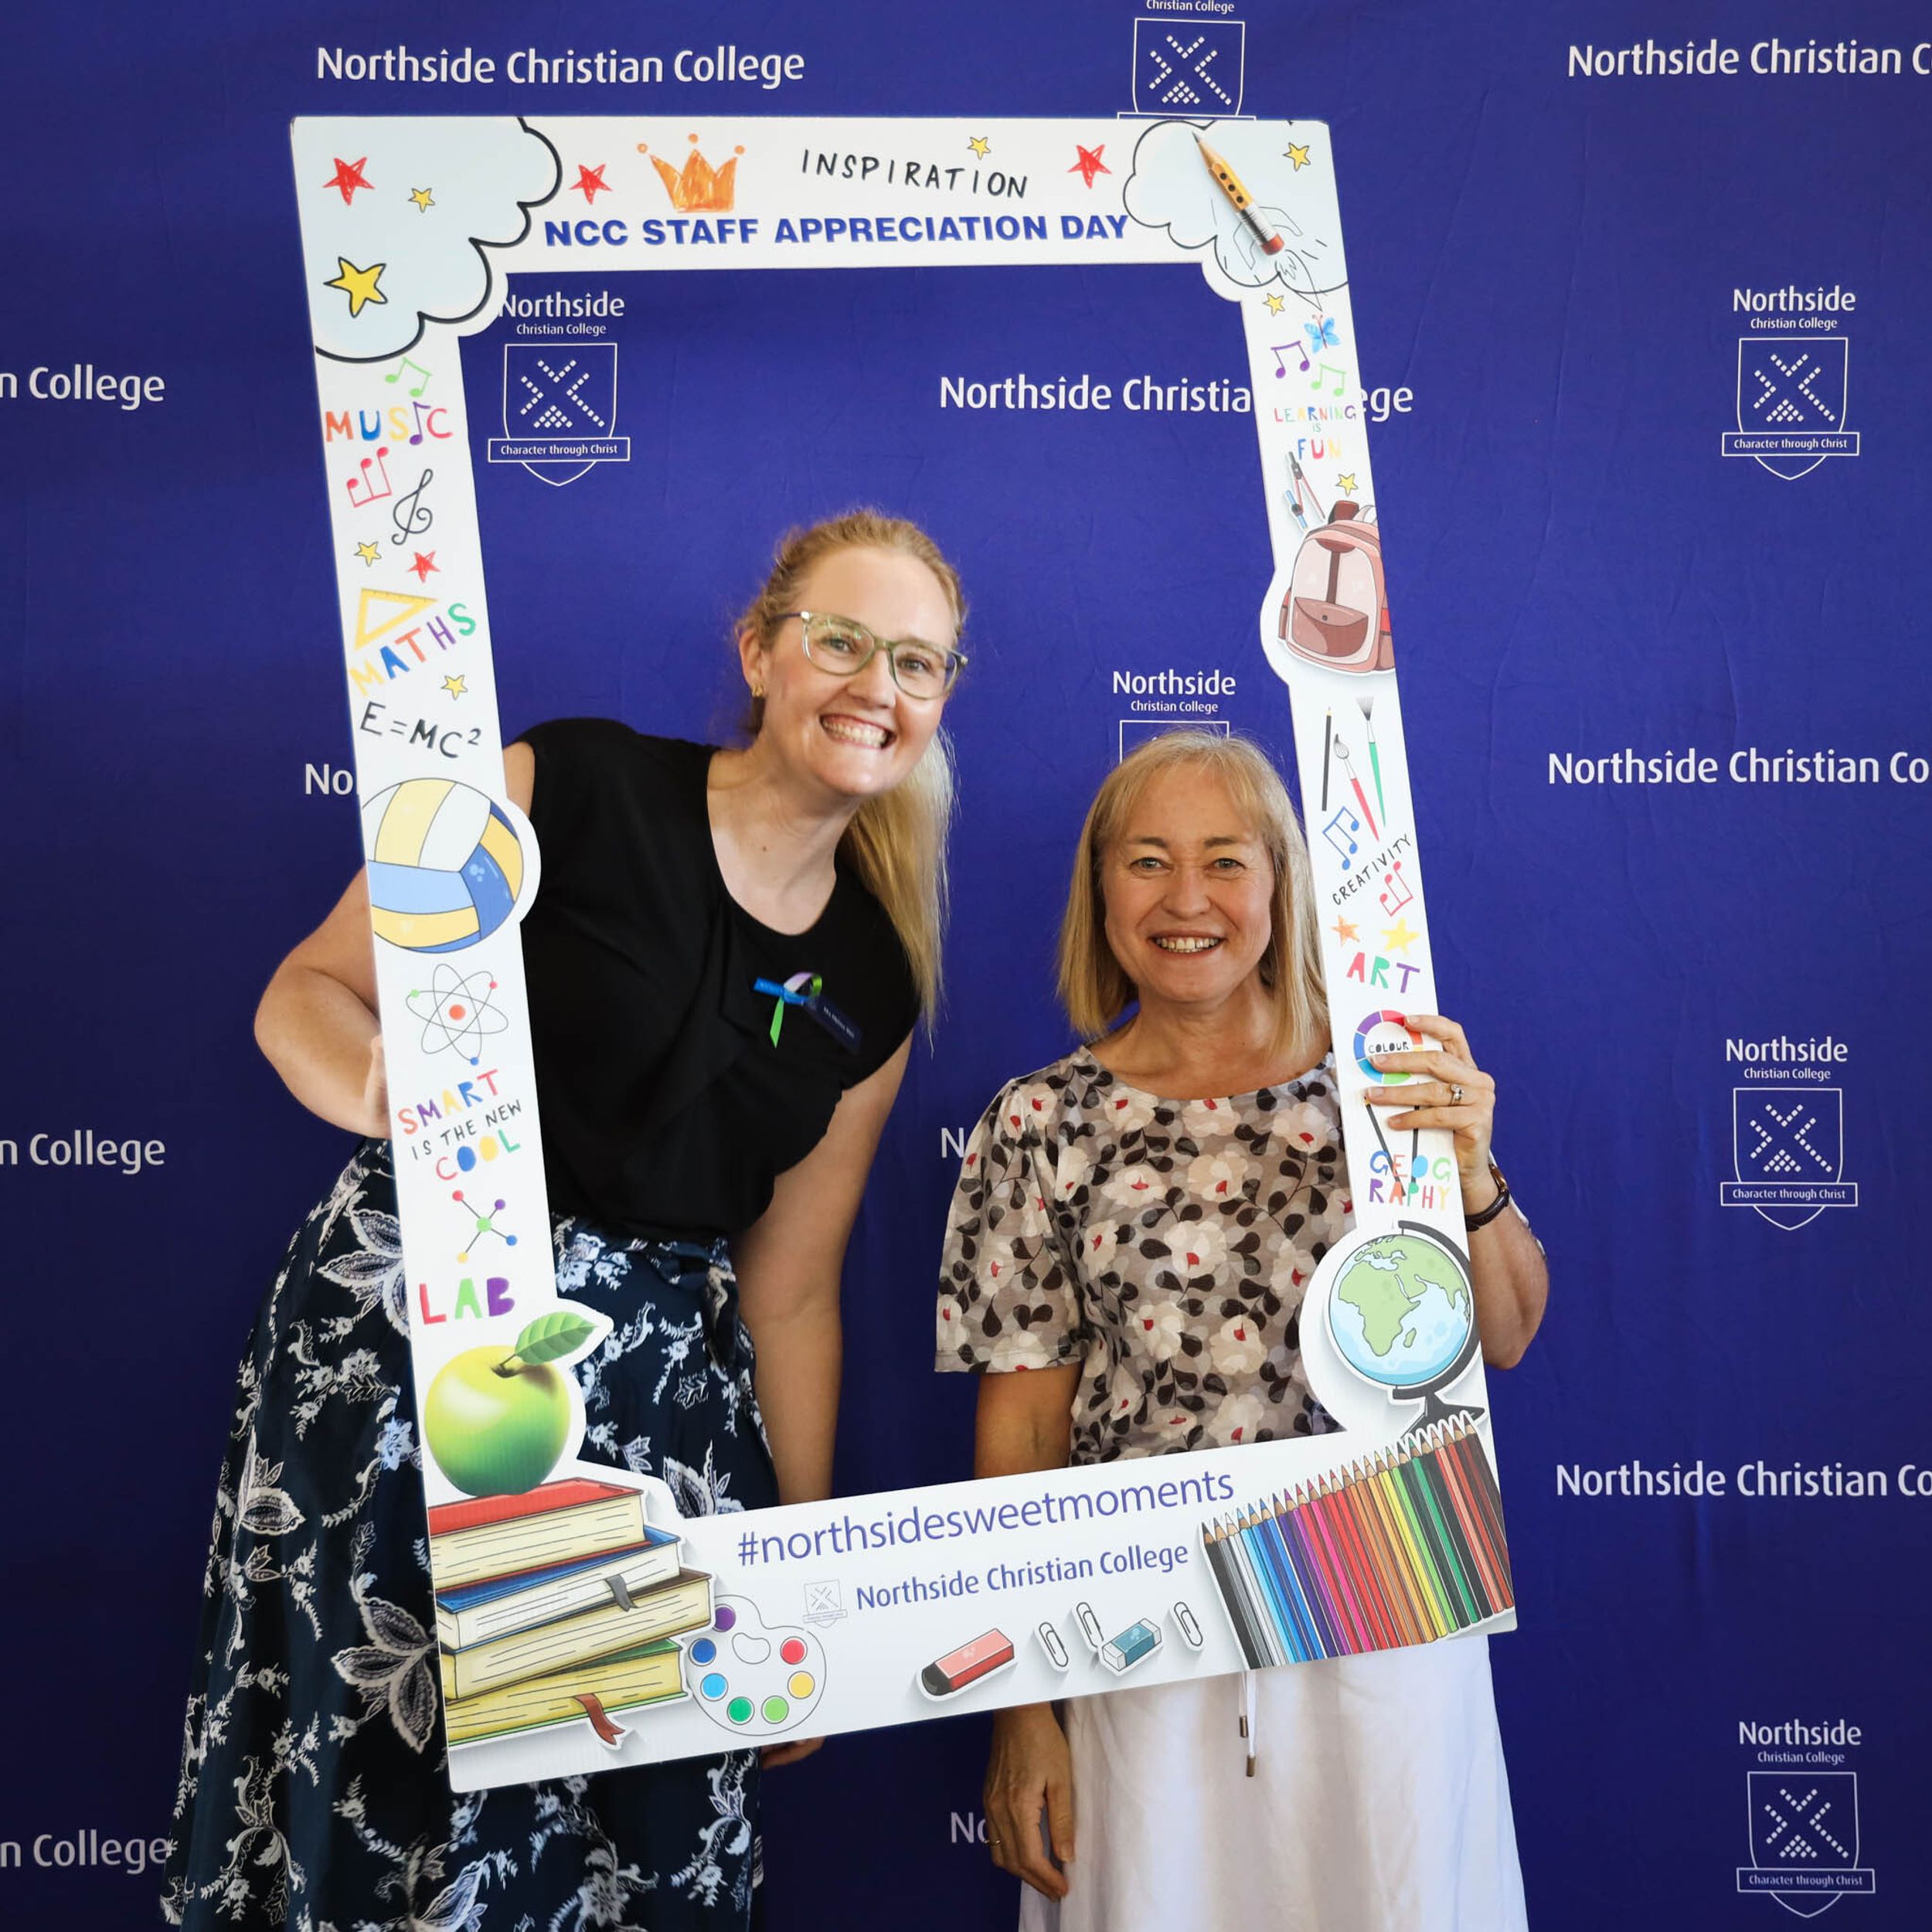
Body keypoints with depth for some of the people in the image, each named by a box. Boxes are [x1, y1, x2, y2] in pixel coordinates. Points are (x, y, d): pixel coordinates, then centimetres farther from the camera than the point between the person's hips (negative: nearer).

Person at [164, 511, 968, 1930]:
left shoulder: (875, 982, 8)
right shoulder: (570, 786, -5)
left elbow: (792, 1289, 11)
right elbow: (306, 992, -1)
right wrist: (389, 1088, -23)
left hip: (663, 1385, 4)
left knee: (657, 1814, -1)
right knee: (393, 1768, -6)